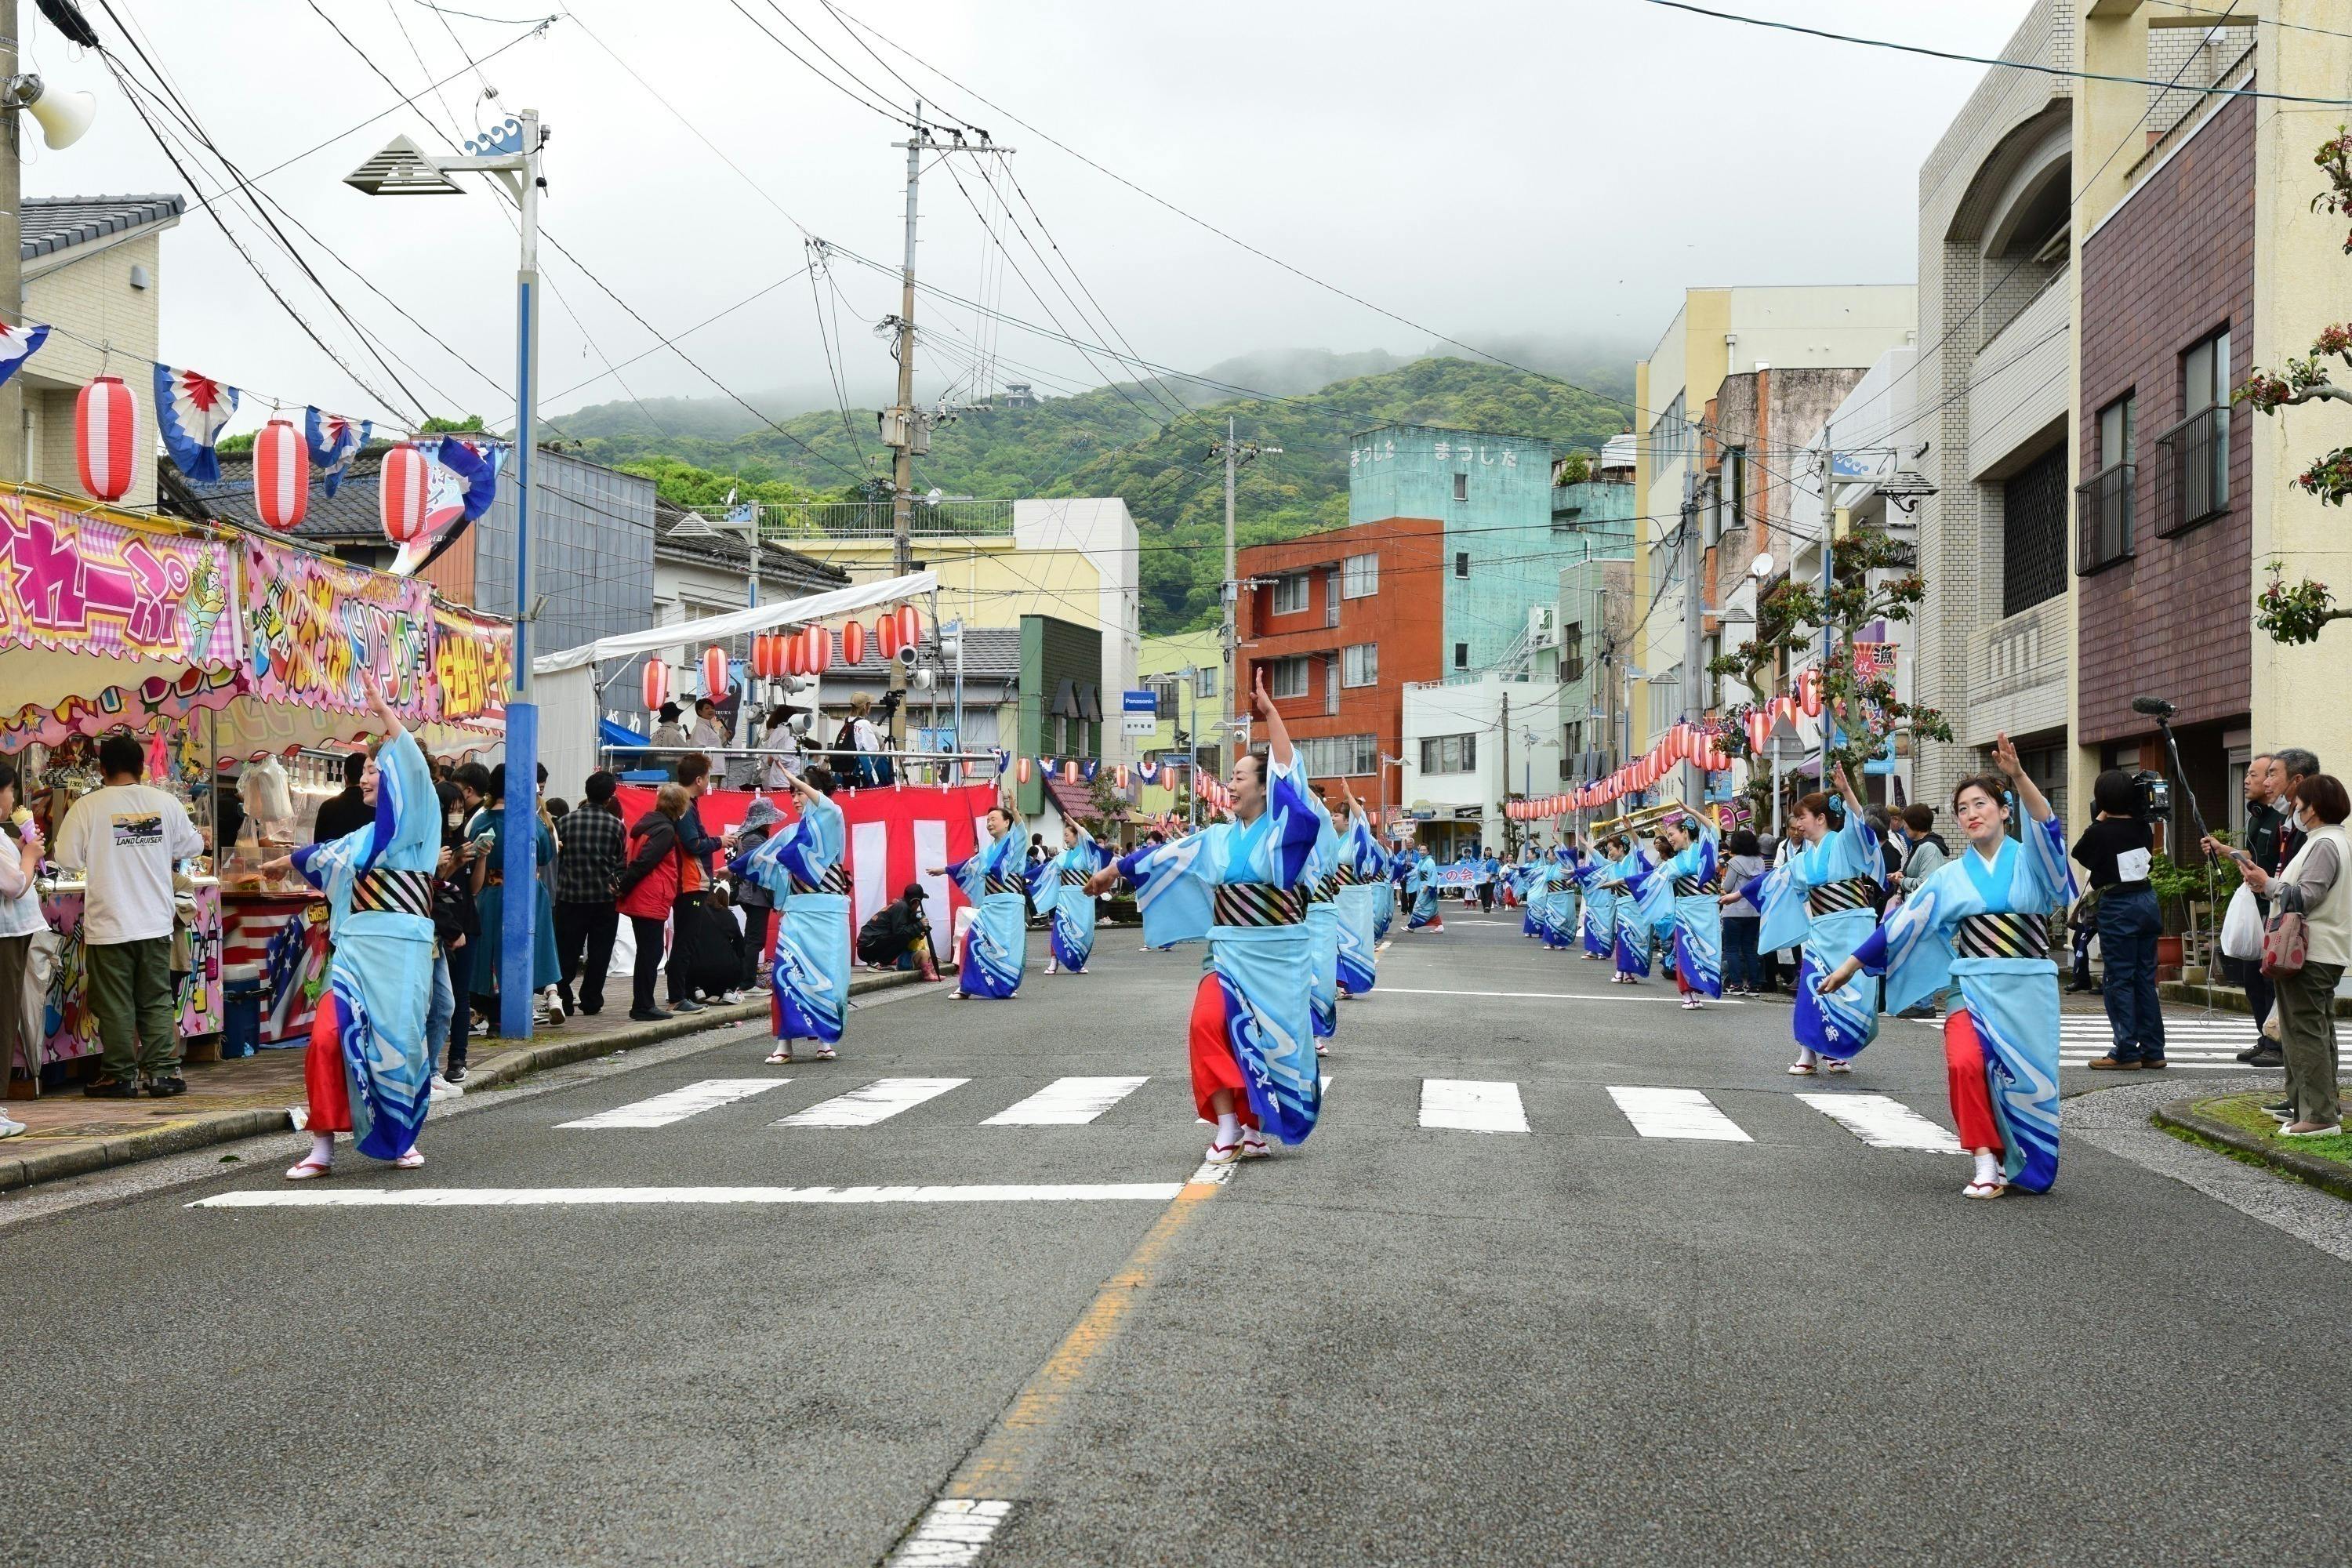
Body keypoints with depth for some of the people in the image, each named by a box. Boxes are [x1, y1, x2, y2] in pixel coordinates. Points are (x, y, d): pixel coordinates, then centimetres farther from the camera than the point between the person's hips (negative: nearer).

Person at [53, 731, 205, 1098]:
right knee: (157, 1000, 9)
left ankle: (120, 1075, 10)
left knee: (115, 1004, 5)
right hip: (155, 923, 3)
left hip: (108, 924, -3)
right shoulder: (165, 803, 0)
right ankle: (163, 1071, 6)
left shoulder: (88, 806, -9)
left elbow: (67, 858, -7)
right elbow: (192, 846, 12)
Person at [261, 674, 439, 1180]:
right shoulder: (360, 839, 22)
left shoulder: (409, 824, 3)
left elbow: (413, 771, -16)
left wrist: (386, 713, -23)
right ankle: (322, 1149, -4)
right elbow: (320, 856, 45)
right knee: (330, 1038, -8)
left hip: (400, 948, -6)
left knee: (400, 1042, -4)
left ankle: (403, 1138, 16)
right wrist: (286, 863, 64)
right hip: (355, 948, 6)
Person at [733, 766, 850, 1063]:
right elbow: (765, 853, 25)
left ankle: (825, 1039, 7)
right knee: (787, 973, -8)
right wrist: (734, 867, 30)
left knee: (827, 975, -3)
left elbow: (829, 807, -23)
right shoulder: (792, 833, 16)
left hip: (827, 912, -4)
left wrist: (795, 780, -26)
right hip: (798, 911, 4)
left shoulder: (832, 824, 0)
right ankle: (785, 1042, -8)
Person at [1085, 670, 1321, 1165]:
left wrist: (1269, 713, -20)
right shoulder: (1219, 838, 10)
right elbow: (1167, 854, 18)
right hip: (1232, 951, 4)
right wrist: (1114, 871, 26)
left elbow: (1288, 774, -17)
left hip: (1278, 953, -4)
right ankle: (1228, 1125, -10)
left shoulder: (1282, 829, -5)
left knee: (1271, 1038, 0)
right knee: (1210, 1023, -16)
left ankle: (1256, 1128, 16)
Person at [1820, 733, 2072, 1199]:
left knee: (2030, 1082, -2)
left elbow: (2049, 828, -18)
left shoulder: (2031, 862, 5)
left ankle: (2018, 1165, 21)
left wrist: (2018, 776, -33)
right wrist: (1850, 965, 8)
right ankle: (1986, 1161, -15)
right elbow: (1902, 923, 11)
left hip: (2028, 991, 0)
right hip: (1974, 988, 1)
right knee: (1966, 1064, -25)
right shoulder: (1950, 877, 11)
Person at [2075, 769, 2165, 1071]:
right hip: (2147, 899, 6)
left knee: (2120, 980, -1)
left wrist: (2100, 819, 8)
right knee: (2145, 978, 10)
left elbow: (2079, 854, 6)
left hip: (2117, 906, -6)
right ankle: (2153, 1051, 12)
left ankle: (2127, 1052, -3)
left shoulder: (2099, 832, -12)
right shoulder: (2142, 827, 2)